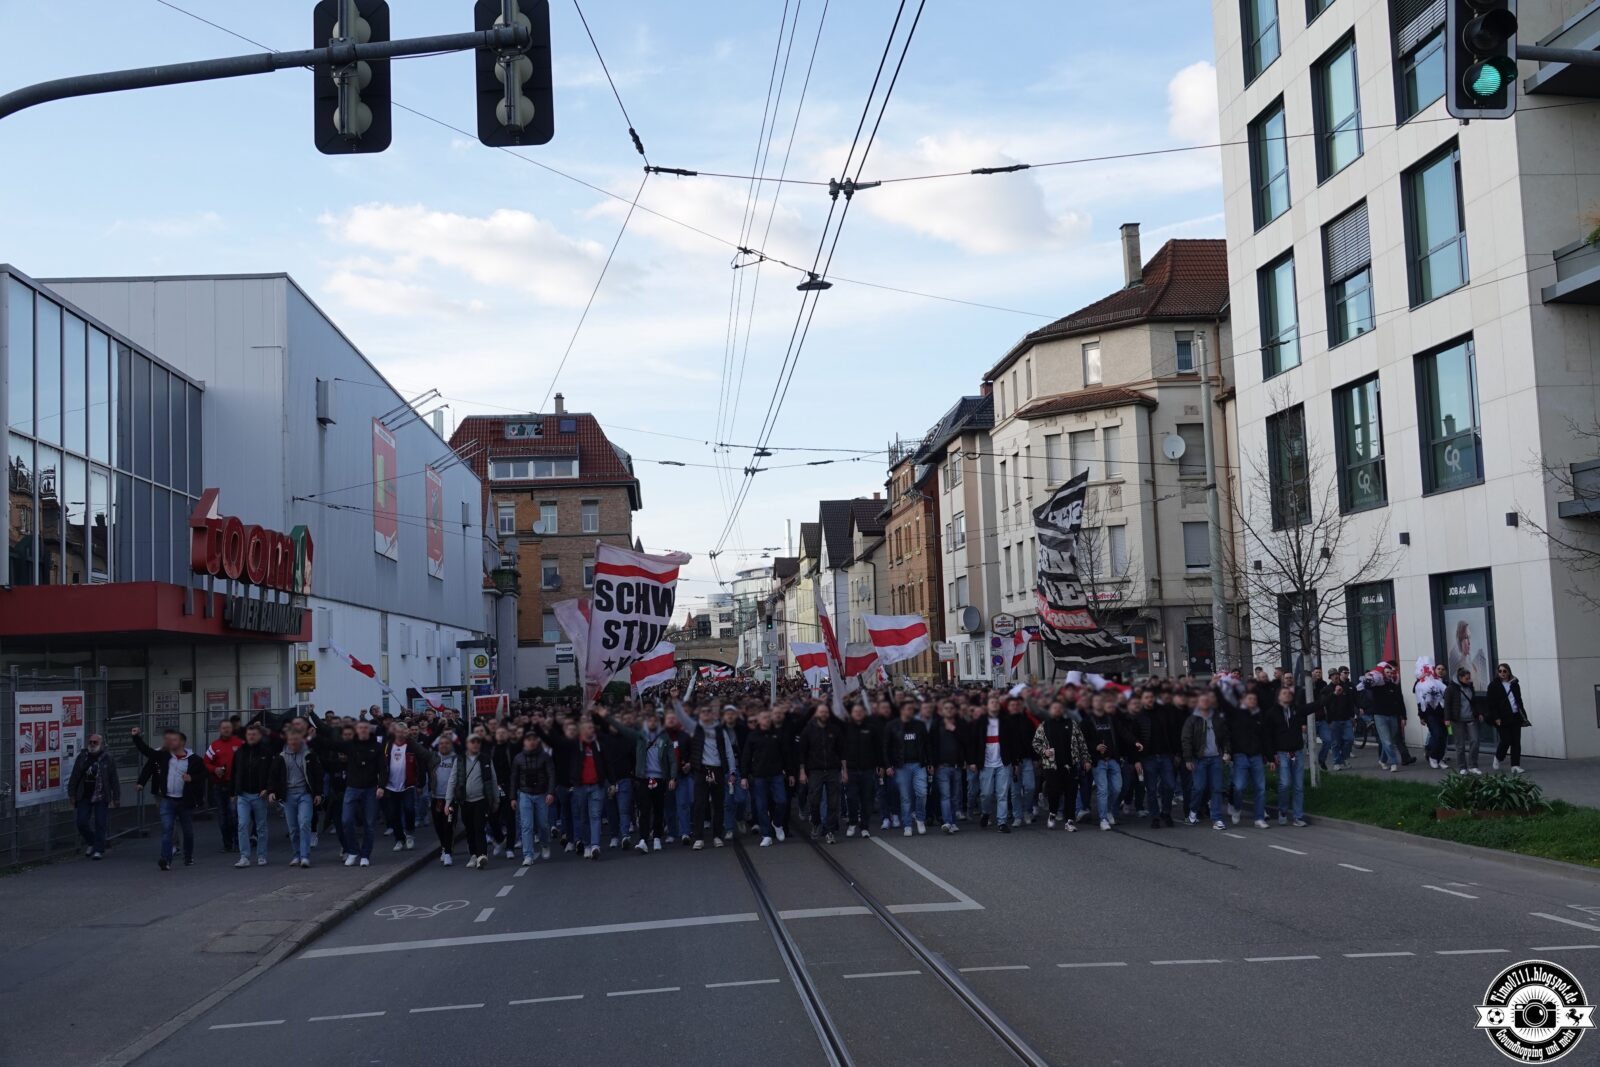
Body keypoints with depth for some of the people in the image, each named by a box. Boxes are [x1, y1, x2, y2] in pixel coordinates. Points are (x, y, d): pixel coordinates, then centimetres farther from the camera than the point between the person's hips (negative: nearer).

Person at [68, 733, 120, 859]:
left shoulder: (108, 759, -1)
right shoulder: (82, 757, 6)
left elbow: (114, 780, 0)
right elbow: (74, 777, 11)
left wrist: (116, 798, -3)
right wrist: (72, 794, 7)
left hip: (101, 798, -3)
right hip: (84, 797, 3)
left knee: (100, 824, -3)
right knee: (82, 823, 0)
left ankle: (98, 850, 3)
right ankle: (91, 843, 25)